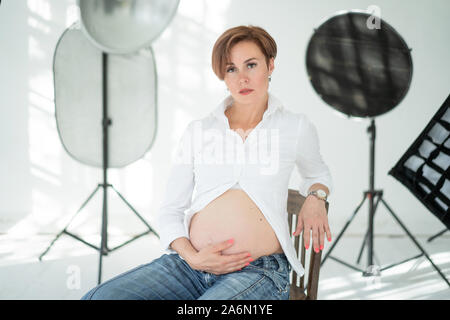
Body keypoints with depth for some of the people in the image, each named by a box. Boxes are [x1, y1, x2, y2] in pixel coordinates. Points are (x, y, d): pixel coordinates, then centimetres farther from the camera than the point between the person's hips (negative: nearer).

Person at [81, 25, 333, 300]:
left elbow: (317, 172, 31)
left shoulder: (296, 128, 9)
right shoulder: (198, 131, 13)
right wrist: (192, 257, -6)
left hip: (258, 271, -3)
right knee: (99, 297, -21)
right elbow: (170, 211, 13)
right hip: (189, 263, 3)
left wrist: (316, 196, 7)